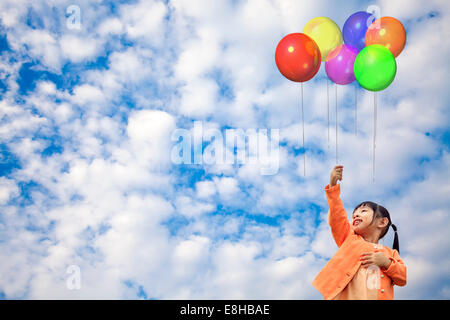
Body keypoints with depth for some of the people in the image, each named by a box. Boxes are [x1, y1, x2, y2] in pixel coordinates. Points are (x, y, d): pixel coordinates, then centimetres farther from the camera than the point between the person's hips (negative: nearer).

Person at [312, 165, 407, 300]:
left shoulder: (390, 253, 21)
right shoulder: (349, 238, 20)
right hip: (348, 297, -1)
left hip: (381, 297, 1)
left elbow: (402, 278, 14)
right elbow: (337, 216, 9)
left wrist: (386, 263, -2)